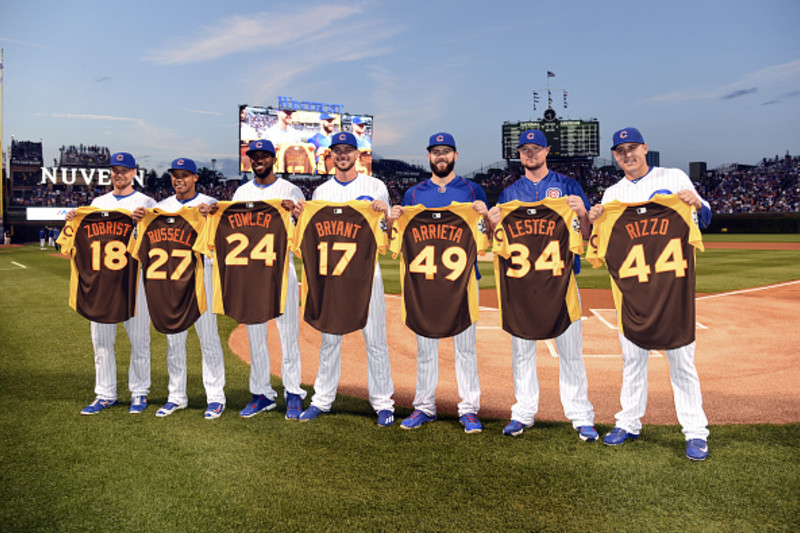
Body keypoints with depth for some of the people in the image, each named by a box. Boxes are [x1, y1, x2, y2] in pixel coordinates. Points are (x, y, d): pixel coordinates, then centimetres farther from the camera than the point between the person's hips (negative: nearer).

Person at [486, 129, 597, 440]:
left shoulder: (567, 186, 8)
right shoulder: (510, 192, 14)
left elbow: (587, 235, 3)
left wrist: (583, 213, -19)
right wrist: (493, 224, -11)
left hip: (561, 276, -2)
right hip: (521, 278, 2)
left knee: (570, 348, -2)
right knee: (521, 348, 5)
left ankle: (580, 416, 7)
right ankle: (523, 413, 15)